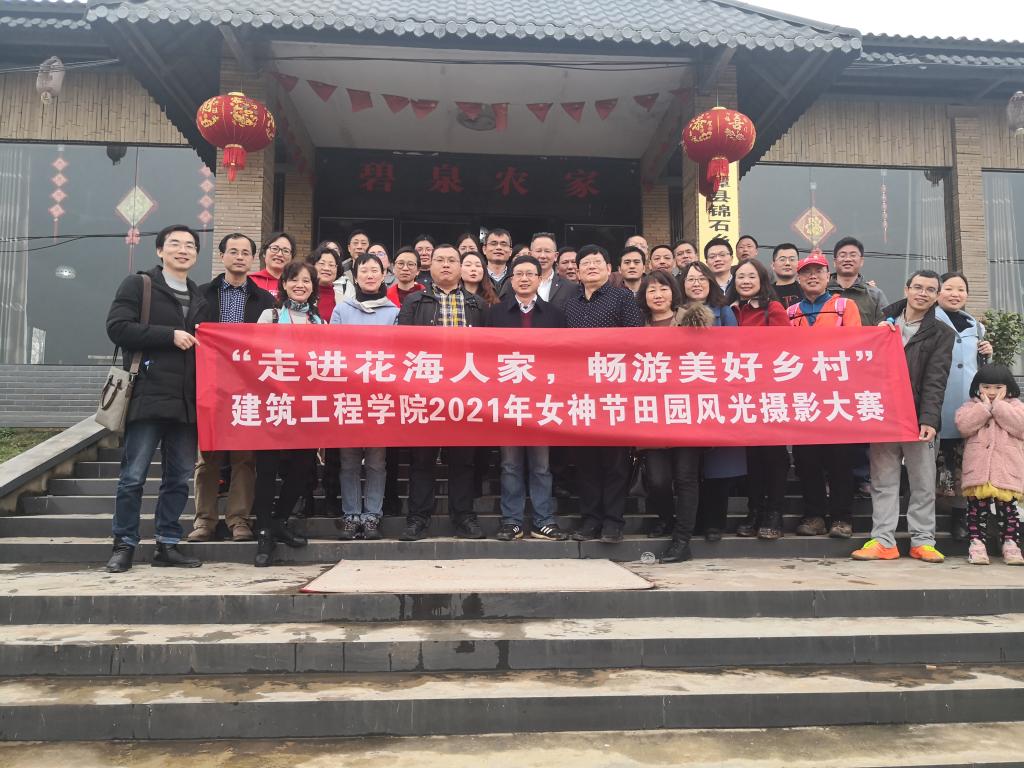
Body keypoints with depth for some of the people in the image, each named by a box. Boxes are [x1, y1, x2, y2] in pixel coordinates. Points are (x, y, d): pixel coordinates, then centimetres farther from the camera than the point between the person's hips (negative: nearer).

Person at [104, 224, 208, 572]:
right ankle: (124, 545, 10)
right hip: (148, 396, -5)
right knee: (133, 476, -2)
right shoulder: (138, 284, 4)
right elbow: (117, 327, -8)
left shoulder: (199, 298, 21)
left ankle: (167, 545, 15)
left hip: (187, 400, 5)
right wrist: (170, 335, -12)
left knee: (180, 477, 6)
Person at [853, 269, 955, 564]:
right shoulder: (883, 322, 12)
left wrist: (929, 419, -15)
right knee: (883, 481, 2)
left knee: (923, 482, 3)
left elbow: (935, 380, -5)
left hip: (918, 418, -1)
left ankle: (922, 540, 12)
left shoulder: (941, 333, 6)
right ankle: (883, 540, 6)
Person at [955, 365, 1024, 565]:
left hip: (1007, 471, 0)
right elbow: (963, 425, -9)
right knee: (977, 507, 1)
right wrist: (985, 406, -8)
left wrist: (998, 405, -9)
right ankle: (977, 543, 5)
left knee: (1007, 507, 3)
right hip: (977, 469, 0)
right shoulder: (971, 405, 11)